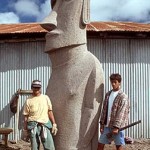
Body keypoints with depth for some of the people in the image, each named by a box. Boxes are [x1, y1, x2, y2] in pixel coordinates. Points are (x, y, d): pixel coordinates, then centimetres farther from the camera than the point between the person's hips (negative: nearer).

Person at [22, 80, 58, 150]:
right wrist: (25, 128, 4)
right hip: (33, 126, -1)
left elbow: (50, 111, 9)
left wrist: (54, 124, 3)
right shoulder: (28, 100, 4)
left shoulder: (45, 98, 9)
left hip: (45, 125, 1)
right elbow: (26, 116, 5)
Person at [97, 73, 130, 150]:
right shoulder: (108, 94, 10)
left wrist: (116, 127, -20)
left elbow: (121, 113, -15)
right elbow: (104, 110, 11)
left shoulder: (123, 97, -9)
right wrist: (102, 123, 7)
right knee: (100, 144, 8)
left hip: (117, 126, -6)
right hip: (107, 125, 6)